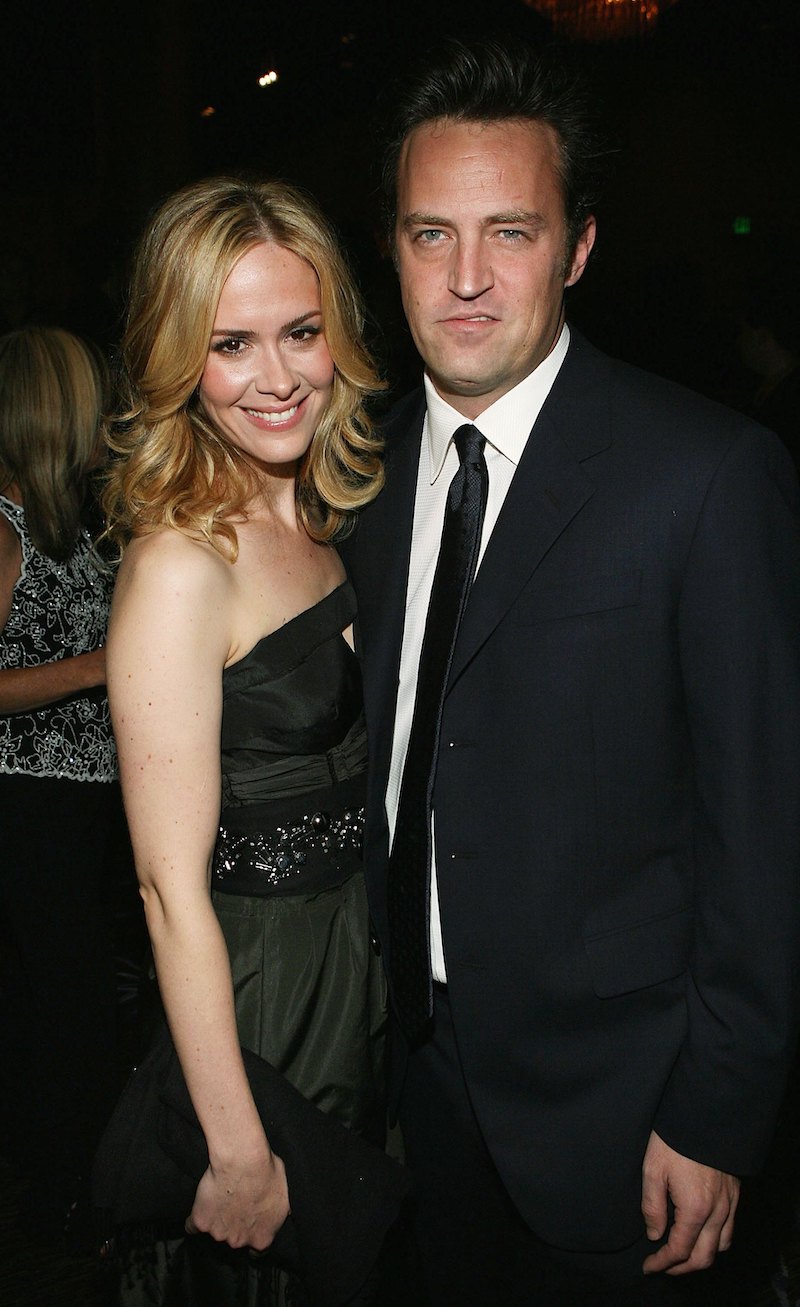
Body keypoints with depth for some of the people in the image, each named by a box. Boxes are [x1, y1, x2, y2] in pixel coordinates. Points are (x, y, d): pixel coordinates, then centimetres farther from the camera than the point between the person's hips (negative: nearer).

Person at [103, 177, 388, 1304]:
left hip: (359, 945, 8)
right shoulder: (180, 566, -25)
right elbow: (172, 886, -24)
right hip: (254, 983, -7)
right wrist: (236, 1150, -20)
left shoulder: (318, 514, 0)